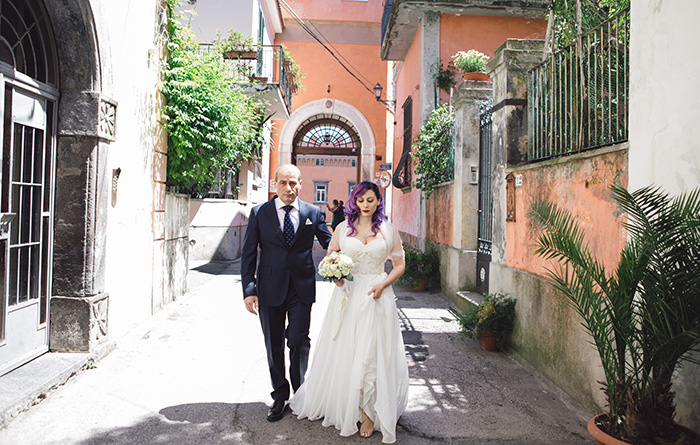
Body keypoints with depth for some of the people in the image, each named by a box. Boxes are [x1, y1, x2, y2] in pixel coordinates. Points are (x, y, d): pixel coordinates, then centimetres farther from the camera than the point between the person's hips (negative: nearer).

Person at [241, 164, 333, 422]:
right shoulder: (259, 213, 0)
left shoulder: (313, 213, 1)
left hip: (302, 288, 0)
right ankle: (280, 396, 30)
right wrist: (248, 290, -8)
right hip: (270, 289, 1)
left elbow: (330, 244, 6)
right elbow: (248, 255, -1)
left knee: (299, 342, 5)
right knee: (274, 345, 12)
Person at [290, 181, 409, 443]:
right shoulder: (343, 228, 6)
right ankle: (339, 405, 26)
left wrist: (382, 285, -10)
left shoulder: (388, 230, 3)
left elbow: (399, 265, 6)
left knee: (373, 352, 1)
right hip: (348, 294, 1)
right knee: (344, 351, 8)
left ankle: (369, 413, 15)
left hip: (377, 296, -1)